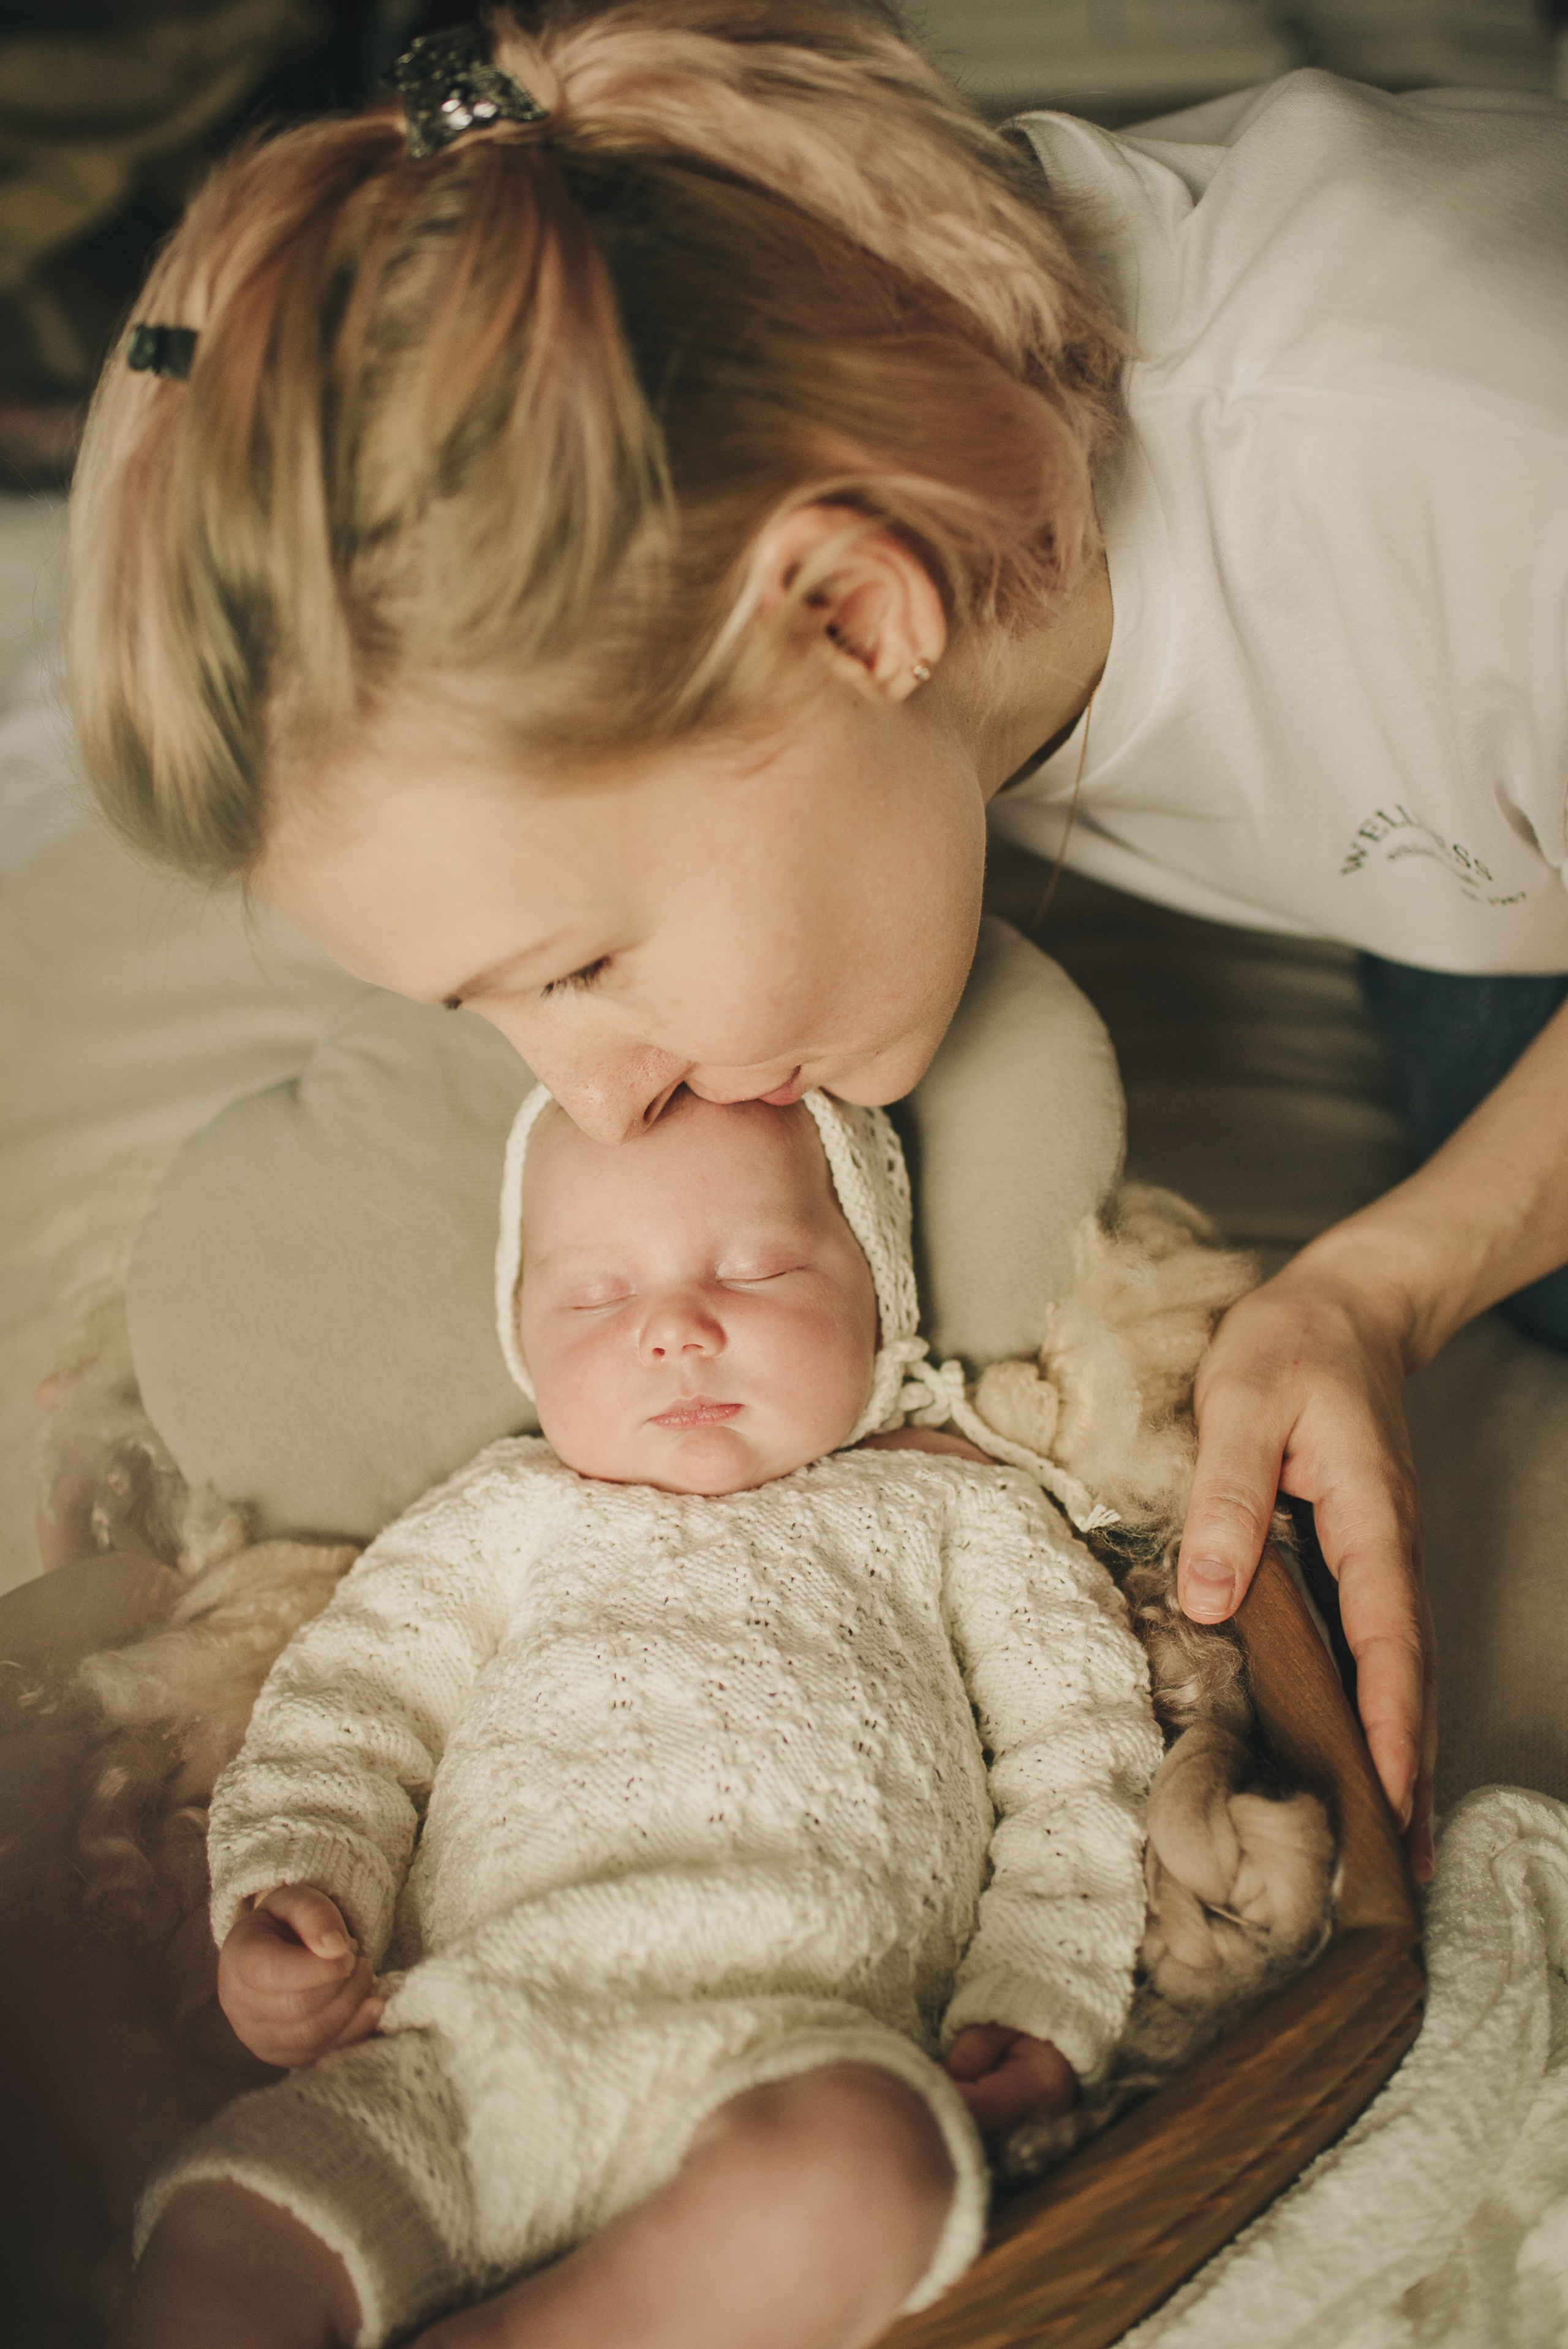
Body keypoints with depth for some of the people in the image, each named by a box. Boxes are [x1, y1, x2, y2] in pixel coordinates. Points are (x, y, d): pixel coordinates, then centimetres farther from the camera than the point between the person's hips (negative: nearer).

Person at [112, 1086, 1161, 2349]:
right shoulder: (507, 1513, 26)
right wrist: (287, 1888, 0)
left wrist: (1037, 2003, 1)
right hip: (473, 2035, 1)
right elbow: (345, 1703, 21)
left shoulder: (950, 1507, 22)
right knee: (221, 2235, -25)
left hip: (802, 2037, 0)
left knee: (850, 2175, -35)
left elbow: (1078, 1746, 16)